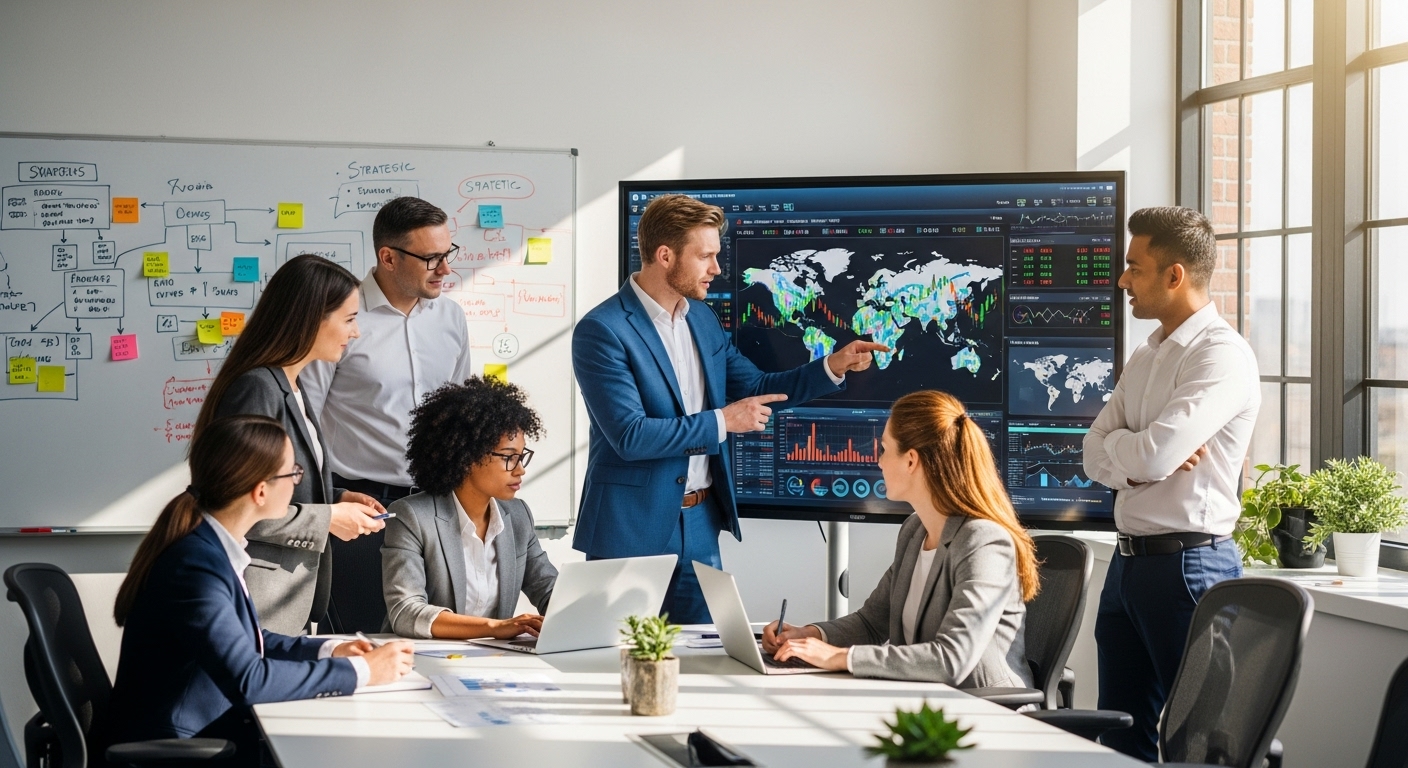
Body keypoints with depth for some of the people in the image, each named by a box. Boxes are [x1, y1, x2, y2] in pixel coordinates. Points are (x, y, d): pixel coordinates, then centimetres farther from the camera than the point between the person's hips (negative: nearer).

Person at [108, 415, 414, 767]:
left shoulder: (216, 548, 4)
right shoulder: (196, 564, -22)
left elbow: (248, 641, 17)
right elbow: (247, 679, -26)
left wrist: (328, 650, 3)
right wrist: (359, 671, -19)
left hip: (208, 730, 8)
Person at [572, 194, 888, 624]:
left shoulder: (701, 318, 9)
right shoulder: (601, 331, -16)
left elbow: (755, 388, 16)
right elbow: (630, 436, -22)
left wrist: (833, 367, 4)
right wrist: (721, 422, -18)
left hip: (699, 525, 7)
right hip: (632, 531, -7)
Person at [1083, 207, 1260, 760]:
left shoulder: (1222, 355, -14)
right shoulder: (1146, 357, 14)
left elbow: (1151, 454, -23)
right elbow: (1095, 455, 8)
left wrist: (1117, 446, -2)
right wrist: (1141, 456, -13)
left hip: (1187, 563, -9)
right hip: (1129, 561, 9)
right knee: (1121, 735, 14)